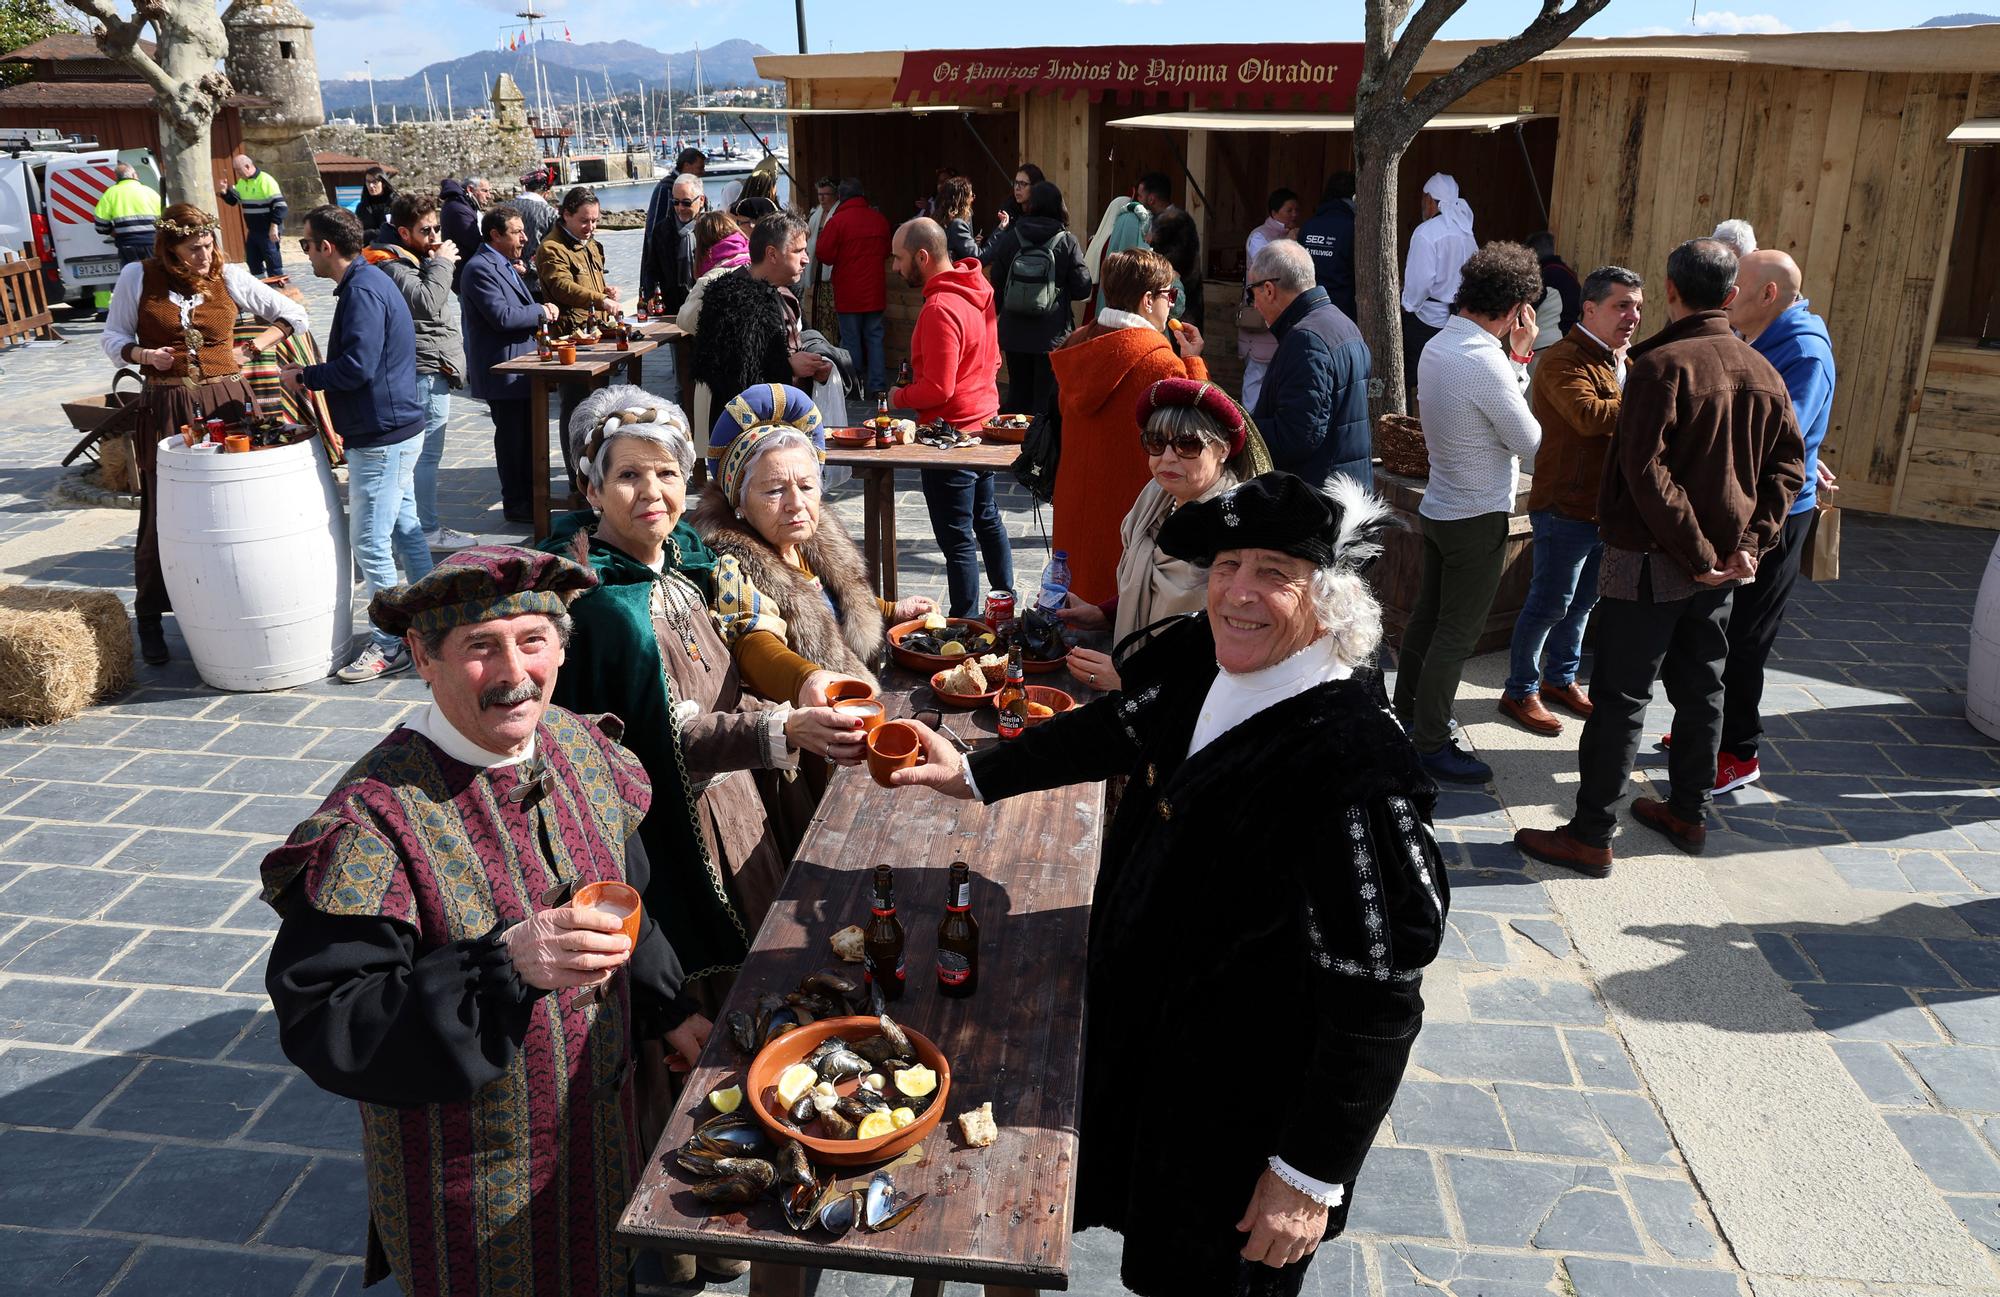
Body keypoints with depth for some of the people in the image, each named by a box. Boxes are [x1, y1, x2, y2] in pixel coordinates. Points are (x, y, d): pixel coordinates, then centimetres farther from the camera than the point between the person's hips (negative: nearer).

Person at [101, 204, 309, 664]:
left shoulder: (229, 277, 3)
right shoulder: (137, 277, 1)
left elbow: (294, 316, 9)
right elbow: (113, 337, 8)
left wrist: (250, 350, 1)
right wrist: (144, 354, -12)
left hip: (226, 401, 1)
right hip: (165, 406, -1)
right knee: (161, 513, 2)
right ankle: (149, 618, 15)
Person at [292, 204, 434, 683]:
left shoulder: (362, 291, -18)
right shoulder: (368, 281, 14)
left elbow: (357, 366, -26)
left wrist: (304, 377, -12)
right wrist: (313, 377, 16)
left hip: (380, 437, -11)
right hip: (397, 429, 11)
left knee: (369, 543, -4)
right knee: (404, 530, 17)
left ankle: (389, 645, 3)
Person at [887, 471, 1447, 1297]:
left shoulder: (1352, 772, -35)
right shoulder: (1202, 661, -13)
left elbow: (1375, 1003, -28)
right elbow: (1117, 730, 9)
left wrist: (1314, 1176, -20)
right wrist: (975, 774, 10)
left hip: (1250, 1101, -7)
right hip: (1149, 1024, 7)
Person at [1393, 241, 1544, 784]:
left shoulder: (1437, 346, 4)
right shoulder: (1486, 361, -24)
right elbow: (1529, 441, -15)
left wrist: (1516, 358, 1)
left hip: (1438, 508, 9)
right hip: (1479, 517, -9)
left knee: (1427, 616, 20)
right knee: (1456, 634, 1)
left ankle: (1405, 713, 33)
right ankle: (1430, 743, 9)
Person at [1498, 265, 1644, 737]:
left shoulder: (1617, 361, 15)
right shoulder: (1565, 361, -17)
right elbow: (1589, 415, -33)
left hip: (1604, 504, 9)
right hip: (1567, 507, -9)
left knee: (1582, 602, 18)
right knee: (1549, 604, -1)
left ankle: (1560, 680, 33)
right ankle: (1520, 692, 12)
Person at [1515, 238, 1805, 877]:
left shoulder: (1662, 365, -17)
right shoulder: (1763, 372, 6)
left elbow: (1647, 471, -24)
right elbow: (1788, 465, 7)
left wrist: (1694, 553, -17)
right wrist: (1752, 543, 1)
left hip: (1651, 562, -7)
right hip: (1722, 568, 7)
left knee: (1619, 698, -2)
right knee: (1700, 689, 18)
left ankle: (1590, 835, 4)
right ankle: (1689, 813, 31)